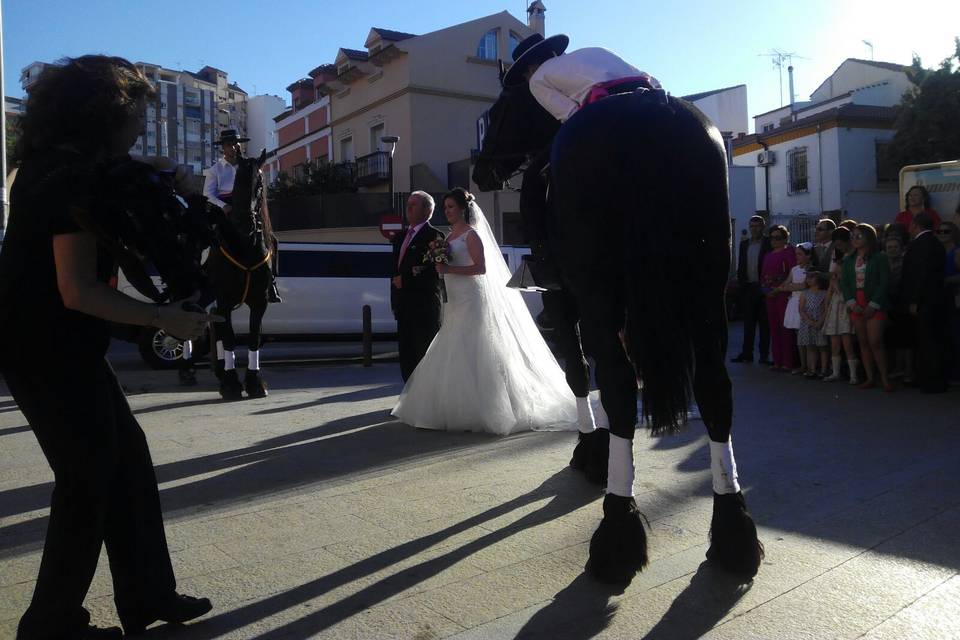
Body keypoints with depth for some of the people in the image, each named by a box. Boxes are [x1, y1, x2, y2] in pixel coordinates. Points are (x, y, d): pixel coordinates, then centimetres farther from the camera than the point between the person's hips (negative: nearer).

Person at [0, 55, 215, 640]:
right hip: (49, 350, -10)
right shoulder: (77, 180, -19)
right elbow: (78, 291, -23)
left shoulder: (53, 168, 11)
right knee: (90, 476, 1)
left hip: (55, 346, 10)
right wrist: (163, 318, -18)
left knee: (126, 459, 13)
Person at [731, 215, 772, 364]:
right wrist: (740, 282, 5)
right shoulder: (744, 244, 13)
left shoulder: (769, 243, -2)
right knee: (748, 322, 5)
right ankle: (747, 353, 8)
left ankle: (764, 354, 8)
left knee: (764, 323, 2)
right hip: (748, 287, 4)